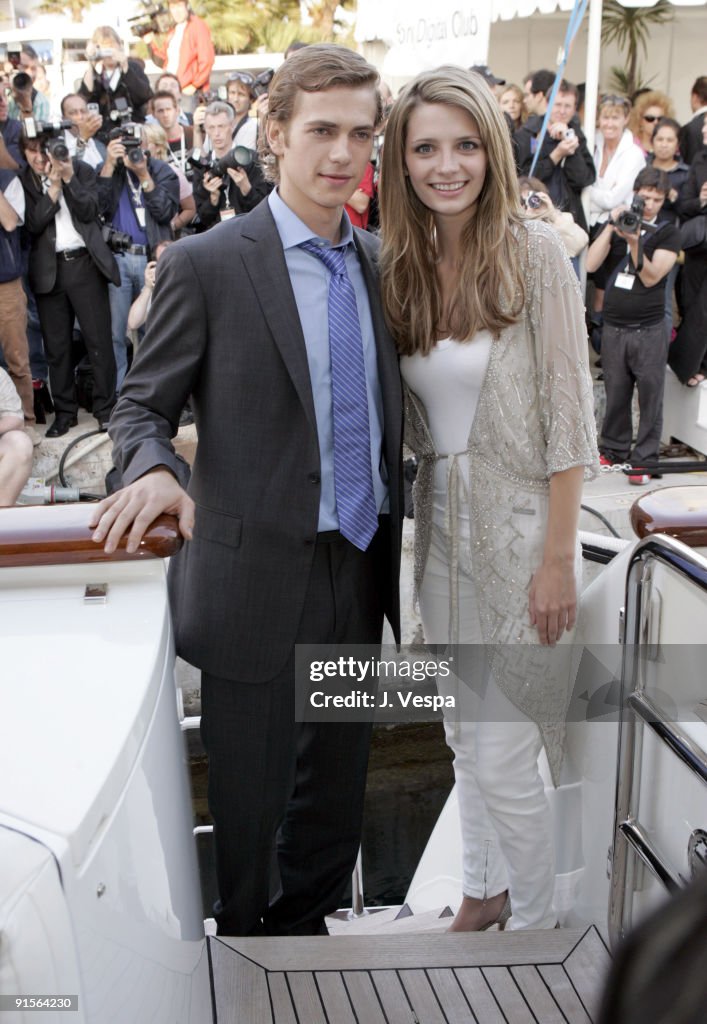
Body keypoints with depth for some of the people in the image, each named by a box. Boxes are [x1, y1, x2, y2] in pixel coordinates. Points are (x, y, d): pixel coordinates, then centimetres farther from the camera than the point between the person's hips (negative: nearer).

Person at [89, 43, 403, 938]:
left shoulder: (381, 261, 6)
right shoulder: (206, 265, -10)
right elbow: (140, 406, -6)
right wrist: (153, 470, -27)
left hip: (359, 570, 5)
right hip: (258, 580, -5)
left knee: (337, 790, 20)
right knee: (249, 796, 12)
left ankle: (301, 927, 45)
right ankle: (240, 941, 39)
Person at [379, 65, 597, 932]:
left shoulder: (533, 252, -13)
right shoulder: (401, 264, 3)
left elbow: (567, 417, -14)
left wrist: (558, 558, -15)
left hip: (517, 526, -5)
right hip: (439, 523, 6)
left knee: (504, 755, 0)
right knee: (464, 737, 19)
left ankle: (534, 924, 26)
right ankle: (486, 889, 42)